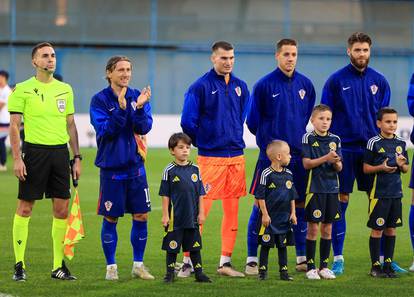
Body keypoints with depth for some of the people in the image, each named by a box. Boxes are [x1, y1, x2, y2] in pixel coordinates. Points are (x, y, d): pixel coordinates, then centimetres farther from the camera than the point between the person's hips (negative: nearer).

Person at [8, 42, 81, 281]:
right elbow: (14, 126, -4)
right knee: (25, 208, -1)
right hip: (34, 151, -4)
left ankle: (59, 265, 11)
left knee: (62, 209, 3)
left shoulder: (65, 89, 12)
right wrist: (17, 158, -12)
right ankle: (19, 264, 6)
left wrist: (77, 157, 10)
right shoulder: (22, 90, -2)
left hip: (60, 152, 4)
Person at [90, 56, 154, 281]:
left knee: (141, 216, 4)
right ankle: (111, 266, 14)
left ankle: (138, 265, 16)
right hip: (111, 167, -3)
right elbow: (104, 130, -16)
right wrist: (121, 109, -27)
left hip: (135, 165, 3)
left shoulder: (138, 96, 4)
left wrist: (139, 107, -24)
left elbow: (144, 128, -6)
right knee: (110, 218, 3)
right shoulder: (100, 100, -5)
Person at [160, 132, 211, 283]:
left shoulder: (195, 169, 5)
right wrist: (165, 215, -6)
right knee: (172, 247, 4)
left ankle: (199, 272, 17)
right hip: (175, 217, -3)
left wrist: (201, 213, 5)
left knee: (195, 246, 10)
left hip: (192, 217, 3)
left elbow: (200, 194, 9)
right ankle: (170, 273, 13)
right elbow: (165, 195, -3)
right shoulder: (169, 171, -5)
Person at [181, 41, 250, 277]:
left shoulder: (240, 87, 10)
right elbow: (188, 122, -6)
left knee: (232, 211, 6)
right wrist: (203, 142, 2)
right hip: (210, 158, -6)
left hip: (236, 157, 6)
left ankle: (226, 262, 13)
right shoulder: (201, 87, -7)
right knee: (200, 209, -7)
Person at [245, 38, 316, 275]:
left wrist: (299, 137, 14)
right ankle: (252, 259, 1)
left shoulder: (306, 85, 7)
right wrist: (269, 140, 3)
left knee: (300, 205, 8)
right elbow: (253, 122, 1)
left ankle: (302, 258, 16)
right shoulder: (264, 85, -5)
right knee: (261, 205, -4)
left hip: (299, 155, 4)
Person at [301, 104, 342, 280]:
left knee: (327, 228, 8)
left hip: (332, 188, 4)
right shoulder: (308, 138, -3)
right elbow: (306, 164, -9)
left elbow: (339, 167, 8)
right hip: (315, 188, -4)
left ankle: (324, 266, 15)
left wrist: (336, 162, -15)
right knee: (313, 228, -2)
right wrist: (325, 158, -19)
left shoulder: (335, 140, 8)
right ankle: (310, 267, 4)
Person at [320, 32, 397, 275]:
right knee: (340, 202, -1)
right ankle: (338, 258, 5)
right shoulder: (336, 81, -1)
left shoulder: (379, 81, 8)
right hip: (344, 150, -2)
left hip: (372, 148, 3)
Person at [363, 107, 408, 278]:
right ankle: (375, 266, 7)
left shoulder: (401, 143, 8)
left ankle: (388, 264, 18)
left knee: (391, 229, 10)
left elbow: (406, 169, 14)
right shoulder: (374, 143, -7)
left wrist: (402, 165, -8)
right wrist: (381, 167, -20)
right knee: (377, 229, 0)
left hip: (396, 192, 5)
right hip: (379, 192, -5)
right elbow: (366, 168, -5)